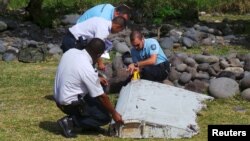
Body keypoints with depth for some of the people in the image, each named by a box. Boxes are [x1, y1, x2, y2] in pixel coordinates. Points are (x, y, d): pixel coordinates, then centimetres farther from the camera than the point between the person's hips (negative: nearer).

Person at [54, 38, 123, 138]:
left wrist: (96, 79, 17)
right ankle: (70, 121, -6)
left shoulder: (71, 52, -6)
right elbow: (102, 96, -16)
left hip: (59, 97, 8)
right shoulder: (88, 70, -26)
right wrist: (114, 113, -3)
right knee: (105, 117, 0)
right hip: (70, 103, -8)